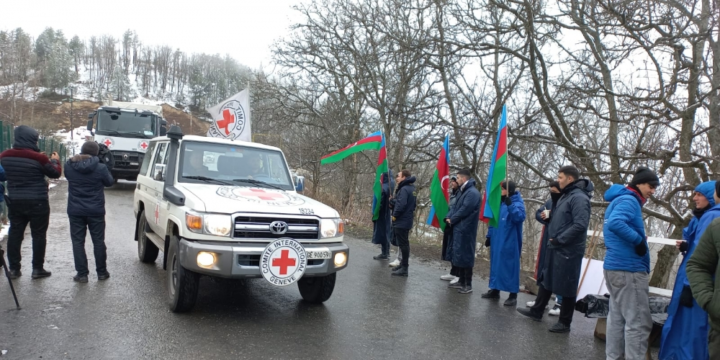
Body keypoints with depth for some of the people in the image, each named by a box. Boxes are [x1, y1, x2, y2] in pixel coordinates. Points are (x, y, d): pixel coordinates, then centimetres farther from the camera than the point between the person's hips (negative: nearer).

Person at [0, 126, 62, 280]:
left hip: (14, 201, 5)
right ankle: (37, 269, 10)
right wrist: (55, 161, 17)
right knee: (38, 235, 6)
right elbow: (55, 173, -3)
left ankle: (14, 269, 17)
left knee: (15, 234, 12)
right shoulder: (38, 158, -17)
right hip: (37, 202, -5)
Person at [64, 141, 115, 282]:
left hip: (75, 211, 1)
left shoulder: (69, 166, -6)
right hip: (96, 211, -1)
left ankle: (82, 274, 7)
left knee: (78, 242, 7)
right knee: (98, 241, 10)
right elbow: (109, 182, 4)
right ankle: (102, 272, 17)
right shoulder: (101, 168, -13)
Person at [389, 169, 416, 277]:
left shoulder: (404, 189, -18)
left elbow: (401, 204, -28)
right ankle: (403, 264, 29)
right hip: (406, 220, 10)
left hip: (401, 221, -10)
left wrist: (395, 215, -13)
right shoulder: (411, 188, 13)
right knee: (403, 243, 18)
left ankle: (404, 268, 0)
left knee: (403, 244, -5)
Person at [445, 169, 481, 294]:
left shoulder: (472, 192, -15)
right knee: (459, 255, 14)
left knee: (465, 256, -5)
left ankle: (468, 285, 2)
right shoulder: (464, 191, 18)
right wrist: (448, 217, -1)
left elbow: (464, 210, -21)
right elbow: (455, 207, 16)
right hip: (459, 228, 10)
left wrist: (452, 219, -10)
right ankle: (462, 281, 23)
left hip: (465, 230, -10)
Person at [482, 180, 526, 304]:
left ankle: (513, 295, 2)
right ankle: (495, 290, 24)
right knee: (495, 265, 13)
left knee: (510, 266, -5)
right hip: (496, 240, 8)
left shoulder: (517, 203, -9)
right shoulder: (499, 202, 13)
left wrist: (510, 205, -38)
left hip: (509, 242, -8)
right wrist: (489, 236, 16)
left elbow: (520, 217, -29)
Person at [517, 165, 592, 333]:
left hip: (568, 251, -10)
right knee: (546, 280, 19)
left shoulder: (579, 197, -17)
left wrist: (559, 239, -20)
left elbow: (580, 225, -27)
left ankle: (565, 322, 14)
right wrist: (554, 239, 10)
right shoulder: (566, 195, 15)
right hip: (555, 248, 10)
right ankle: (536, 311, 32)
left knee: (566, 287, 2)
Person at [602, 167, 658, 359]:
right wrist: (639, 240, -22)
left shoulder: (620, 200, 17)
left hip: (615, 266, 10)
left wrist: (637, 239, 11)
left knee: (617, 318, 15)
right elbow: (615, 223, -32)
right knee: (638, 322, -4)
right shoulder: (628, 200, -13)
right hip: (629, 269, -10)